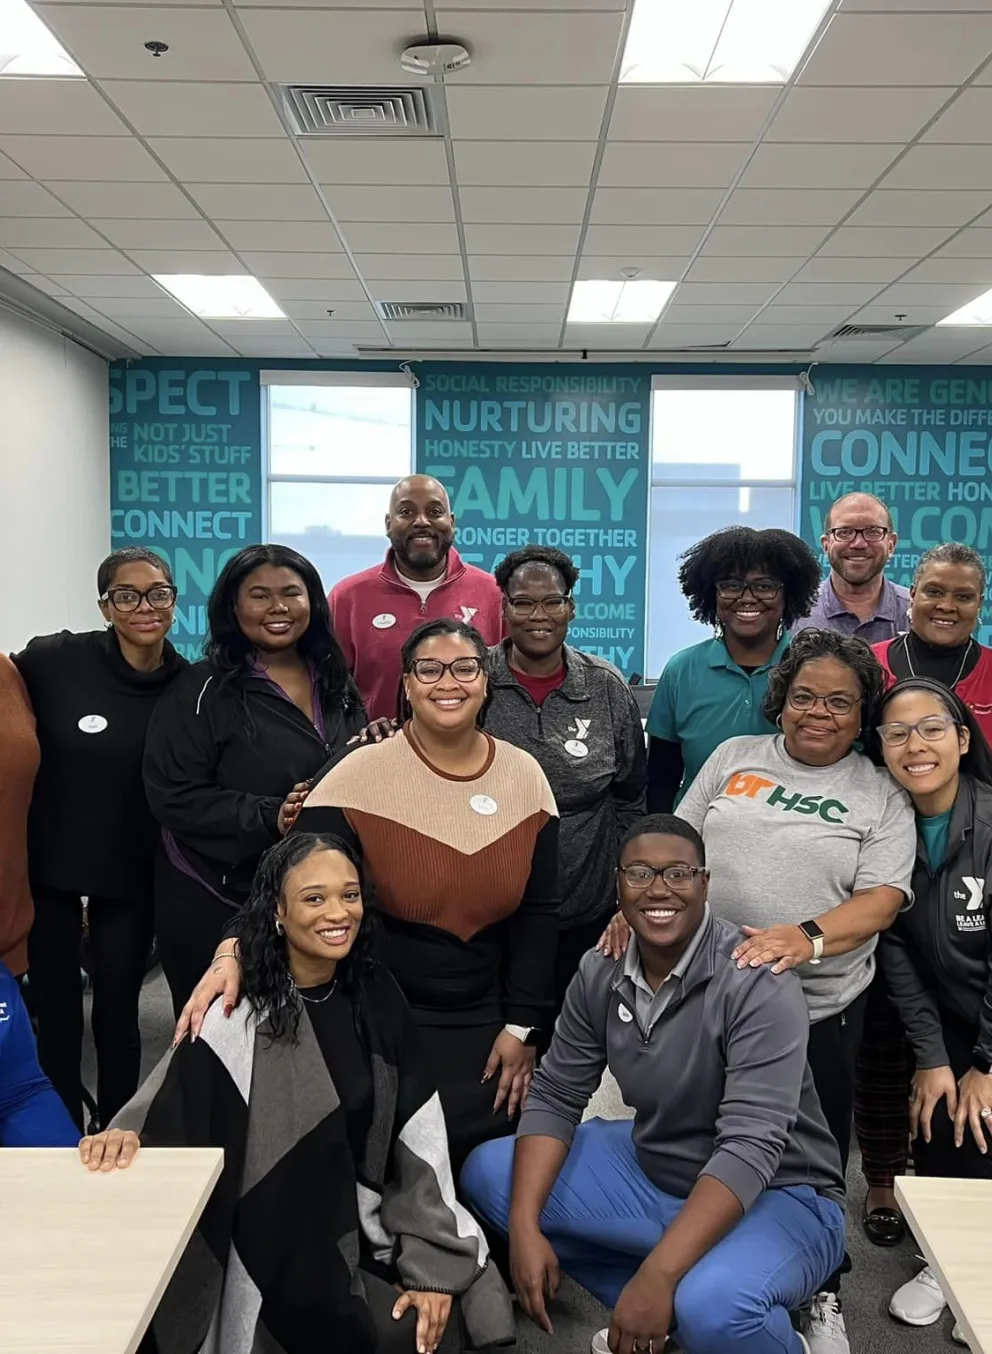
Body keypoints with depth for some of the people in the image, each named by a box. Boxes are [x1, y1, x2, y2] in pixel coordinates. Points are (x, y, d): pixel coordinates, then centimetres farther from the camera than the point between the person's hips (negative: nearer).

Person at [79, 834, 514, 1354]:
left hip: (368, 1227, 4)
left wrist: (433, 1263, -6)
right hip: (284, 1249, -4)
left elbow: (418, 1134, -3)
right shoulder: (240, 1017, -16)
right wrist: (125, 1141, -42)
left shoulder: (374, 994, -4)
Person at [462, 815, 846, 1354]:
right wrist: (525, 1227, -14)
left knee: (710, 1307, -38)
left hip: (778, 1197, -6)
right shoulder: (600, 972, -5)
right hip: (654, 1170, 7)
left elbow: (751, 1146, -31)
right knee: (487, 1172, -3)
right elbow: (554, 1096, -1)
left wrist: (657, 1275, -37)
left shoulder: (757, 983, -24)